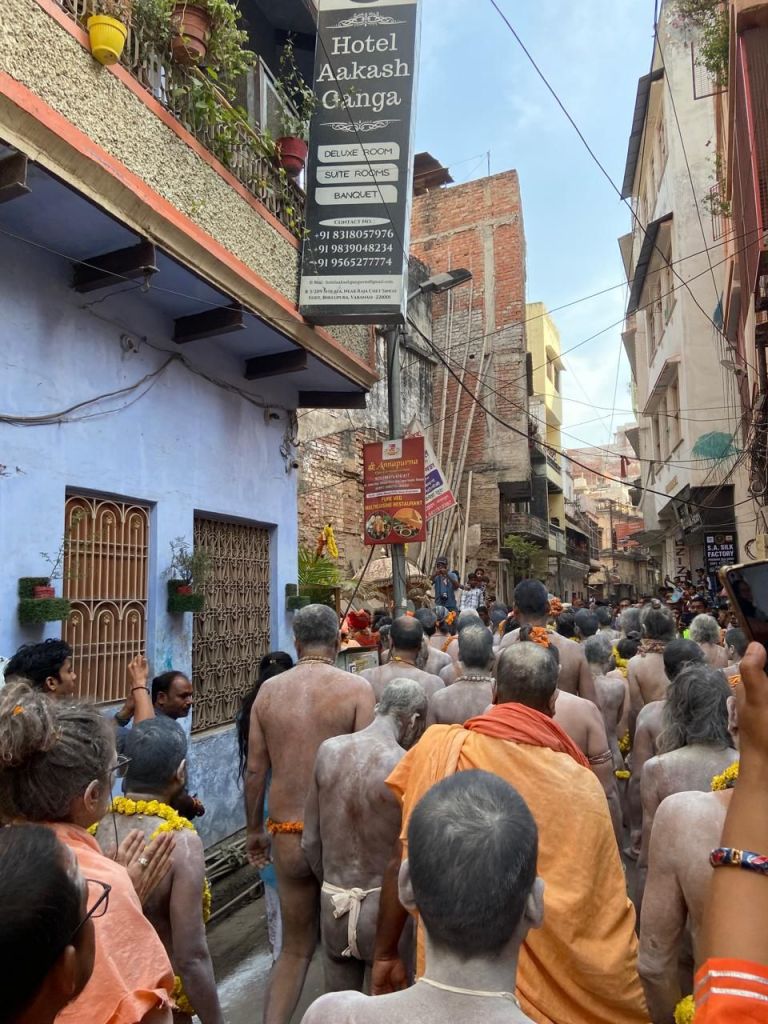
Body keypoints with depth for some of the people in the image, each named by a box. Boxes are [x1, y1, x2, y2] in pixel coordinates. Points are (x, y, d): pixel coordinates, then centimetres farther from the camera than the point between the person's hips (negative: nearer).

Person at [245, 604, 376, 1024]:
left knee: (295, 947, 21)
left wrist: (254, 830, 17)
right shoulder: (357, 688, -10)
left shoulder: (269, 690, 1)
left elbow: (255, 770, 4)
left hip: (287, 836, 3)